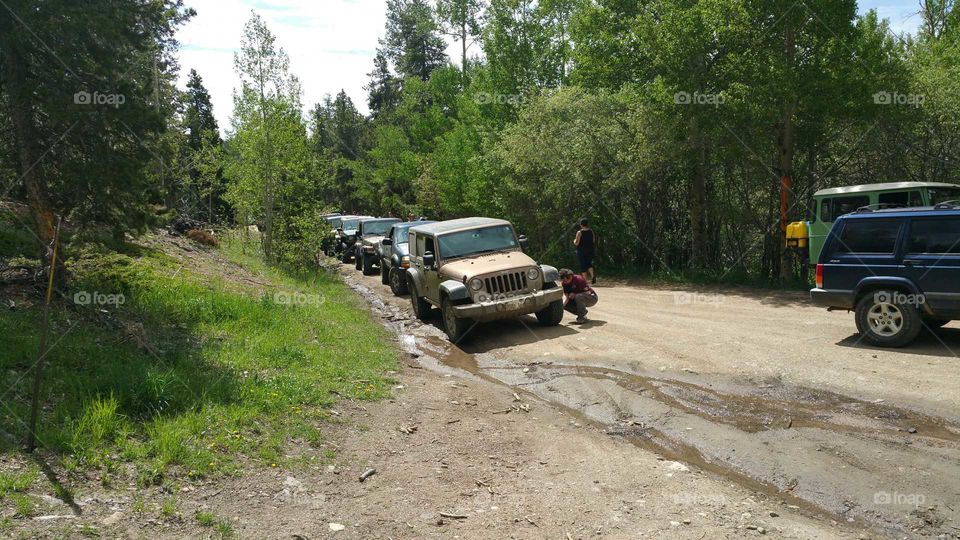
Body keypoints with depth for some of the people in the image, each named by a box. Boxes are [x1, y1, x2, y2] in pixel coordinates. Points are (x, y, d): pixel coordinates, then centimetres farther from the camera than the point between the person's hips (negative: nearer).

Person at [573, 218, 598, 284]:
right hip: (590, 251, 4)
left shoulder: (579, 233, -13)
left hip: (581, 251, -4)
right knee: (589, 264, 18)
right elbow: (594, 241, 6)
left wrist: (574, 241, 7)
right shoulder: (591, 231, 0)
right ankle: (593, 276, -5)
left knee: (583, 266, 4)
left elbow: (576, 243, -14)